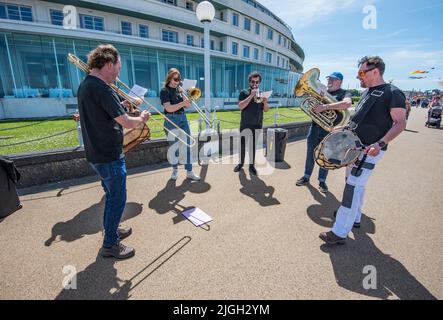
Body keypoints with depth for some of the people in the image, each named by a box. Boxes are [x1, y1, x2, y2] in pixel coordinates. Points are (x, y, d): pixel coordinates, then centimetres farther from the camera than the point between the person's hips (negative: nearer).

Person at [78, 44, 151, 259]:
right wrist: (142, 118, -5)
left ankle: (111, 230, 40)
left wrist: (121, 105, 9)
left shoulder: (85, 85, 10)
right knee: (118, 199, 4)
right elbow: (127, 123, -24)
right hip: (109, 156, -10)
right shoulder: (102, 88, -21)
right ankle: (110, 245, 19)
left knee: (112, 195, 23)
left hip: (97, 154, 10)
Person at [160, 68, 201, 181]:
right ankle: (175, 170, 25)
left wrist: (182, 93, -3)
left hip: (183, 119, 5)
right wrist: (182, 103, -23)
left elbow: (187, 105, 6)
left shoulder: (179, 89, 13)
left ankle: (189, 172, 7)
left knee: (187, 146, 2)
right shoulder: (164, 91, -4)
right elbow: (169, 108, -17)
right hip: (172, 120, -5)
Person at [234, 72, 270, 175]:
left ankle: (252, 165, 14)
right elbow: (240, 106, -14)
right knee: (242, 144, 4)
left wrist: (265, 102, -14)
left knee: (254, 145, 5)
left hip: (257, 124, 2)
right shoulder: (244, 92, 1)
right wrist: (251, 96, -19)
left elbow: (266, 110, 7)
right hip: (245, 124, -2)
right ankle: (241, 163, 19)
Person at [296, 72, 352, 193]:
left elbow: (347, 103, -25)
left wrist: (325, 107, -33)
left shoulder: (343, 93, -2)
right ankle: (307, 176, 23)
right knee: (310, 154, 9)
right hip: (315, 127, 4)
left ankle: (322, 180, 19)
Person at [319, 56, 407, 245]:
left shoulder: (392, 93, -10)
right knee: (356, 184, 18)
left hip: (369, 150, -9)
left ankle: (340, 233, -7)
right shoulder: (367, 93, 15)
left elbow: (400, 123, -16)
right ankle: (355, 218, 35)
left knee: (353, 187, -12)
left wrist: (380, 143, -28)